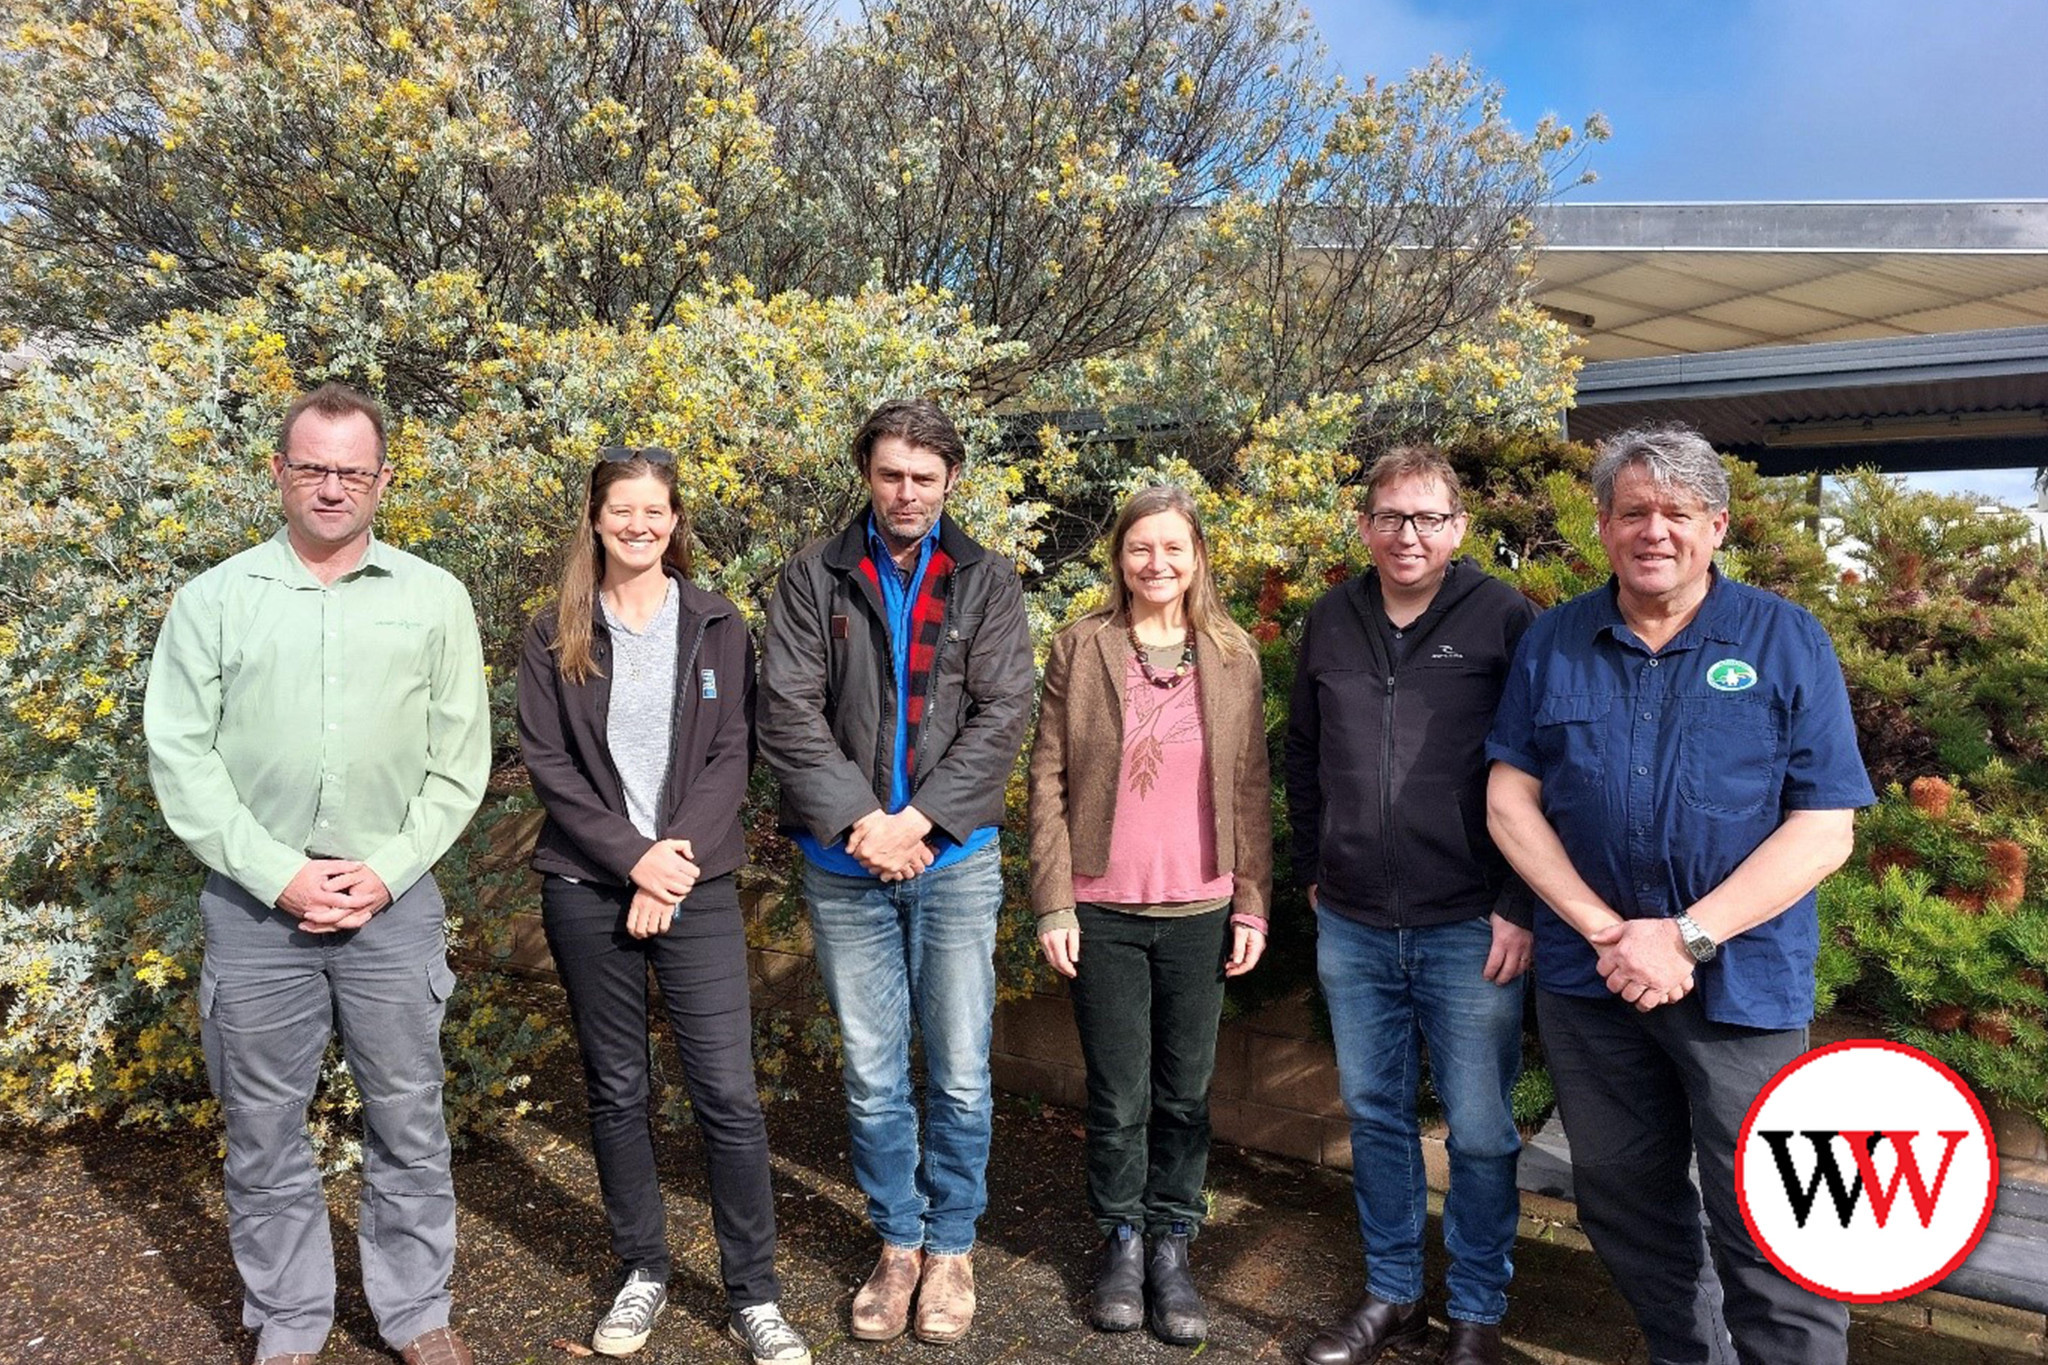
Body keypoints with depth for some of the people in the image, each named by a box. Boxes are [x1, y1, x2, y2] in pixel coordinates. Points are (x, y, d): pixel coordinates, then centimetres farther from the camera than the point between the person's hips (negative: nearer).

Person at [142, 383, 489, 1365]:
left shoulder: (435, 599, 3)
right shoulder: (213, 600, 3)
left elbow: (459, 759, 2)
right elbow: (180, 755, -1)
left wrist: (387, 871, -8)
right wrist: (278, 875, -10)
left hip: (393, 902, 0)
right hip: (255, 904, 0)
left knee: (408, 1123, 9)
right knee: (264, 1131, 11)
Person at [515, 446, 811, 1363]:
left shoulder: (717, 626, 4)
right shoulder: (555, 635, 4)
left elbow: (731, 755, -1)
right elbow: (546, 763, -3)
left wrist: (678, 859, -12)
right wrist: (631, 857, -13)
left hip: (697, 885, 0)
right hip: (587, 889, 1)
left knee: (728, 1091, -2)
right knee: (616, 1088, 11)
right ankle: (642, 1272, 27)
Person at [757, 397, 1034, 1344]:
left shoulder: (986, 581, 3)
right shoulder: (814, 578, 3)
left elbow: (1001, 715, -5)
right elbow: (787, 710, -5)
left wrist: (918, 818, -14)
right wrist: (861, 819, -15)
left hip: (955, 859, 0)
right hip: (846, 865, 0)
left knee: (961, 1075, 8)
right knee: (872, 1077, 11)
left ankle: (951, 1246, 27)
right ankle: (897, 1242, 30)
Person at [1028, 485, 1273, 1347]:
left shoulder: (1234, 658, 3)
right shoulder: (1080, 649, -1)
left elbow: (1251, 790, 5)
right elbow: (1048, 780, -2)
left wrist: (1253, 906, 2)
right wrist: (1053, 902, -6)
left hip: (1199, 911, 2)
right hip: (1103, 910, -1)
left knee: (1185, 1092, 10)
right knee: (1118, 1096, 8)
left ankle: (1171, 1246, 27)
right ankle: (1121, 1241, 28)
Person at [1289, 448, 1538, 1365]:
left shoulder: (1502, 619, -6)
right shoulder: (1331, 622, 6)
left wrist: (1520, 906, -10)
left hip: (1470, 929, -4)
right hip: (1351, 926, 4)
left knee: (1480, 1131, 7)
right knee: (1374, 1114, 15)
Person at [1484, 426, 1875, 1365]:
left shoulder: (1787, 642, -3)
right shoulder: (1553, 643, 3)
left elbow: (1824, 830, -8)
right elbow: (1510, 801, 1)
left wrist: (1687, 938, -16)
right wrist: (1605, 929, -11)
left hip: (1743, 981, -3)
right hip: (1586, 974, 3)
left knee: (1767, 1234, 1)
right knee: (1622, 1200, 17)